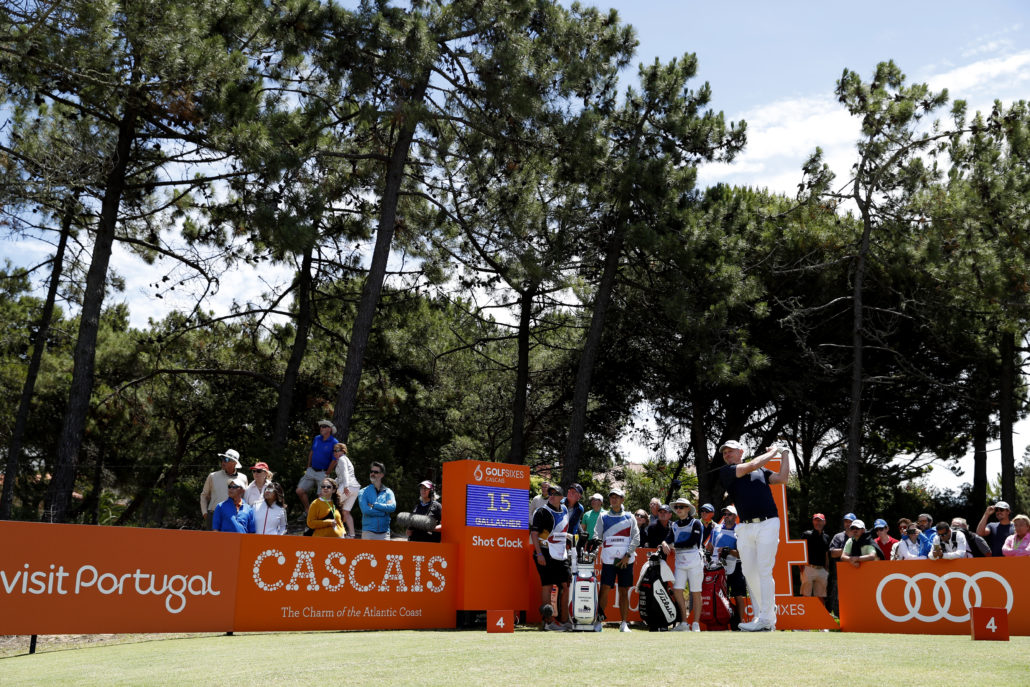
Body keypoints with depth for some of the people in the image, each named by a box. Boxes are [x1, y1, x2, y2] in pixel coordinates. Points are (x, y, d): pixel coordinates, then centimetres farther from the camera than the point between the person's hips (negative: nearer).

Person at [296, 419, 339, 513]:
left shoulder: (334, 443, -12)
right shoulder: (316, 439, 7)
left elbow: (334, 461, -11)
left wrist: (326, 474, -9)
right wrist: (308, 467, 15)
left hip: (323, 473, -6)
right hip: (311, 471, 6)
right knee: (300, 491, 1)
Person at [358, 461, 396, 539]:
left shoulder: (388, 492, 10)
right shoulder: (363, 492, 5)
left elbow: (392, 507, -10)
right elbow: (365, 510, -12)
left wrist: (374, 505, -11)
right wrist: (384, 511, -9)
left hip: (384, 533, 2)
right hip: (368, 532, -2)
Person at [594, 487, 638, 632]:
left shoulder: (629, 518, 10)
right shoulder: (603, 517, 12)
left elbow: (636, 538, 4)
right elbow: (597, 535, 6)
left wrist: (627, 555, -7)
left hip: (626, 560, 0)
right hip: (608, 559, 0)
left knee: (624, 591, 3)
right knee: (605, 589, -9)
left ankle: (624, 623, 9)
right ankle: (599, 620, -3)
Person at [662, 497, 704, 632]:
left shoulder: (695, 523, -2)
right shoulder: (674, 525, 17)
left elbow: (692, 542, -12)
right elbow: (669, 538, 3)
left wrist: (674, 545, -8)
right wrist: (665, 543, -20)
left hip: (694, 560, -5)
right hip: (680, 562, 5)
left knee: (695, 593, -2)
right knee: (677, 590, -5)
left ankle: (696, 624, 3)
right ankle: (684, 623, 5)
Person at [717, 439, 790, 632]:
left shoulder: (761, 471, 16)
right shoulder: (725, 472, 7)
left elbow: (782, 478, 5)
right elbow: (751, 466, -3)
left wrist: (785, 454, 9)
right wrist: (773, 451, 8)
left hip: (767, 524, -1)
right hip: (745, 528, 1)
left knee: (764, 571, -8)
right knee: (749, 572, 3)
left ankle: (766, 619, -9)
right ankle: (760, 615, 11)